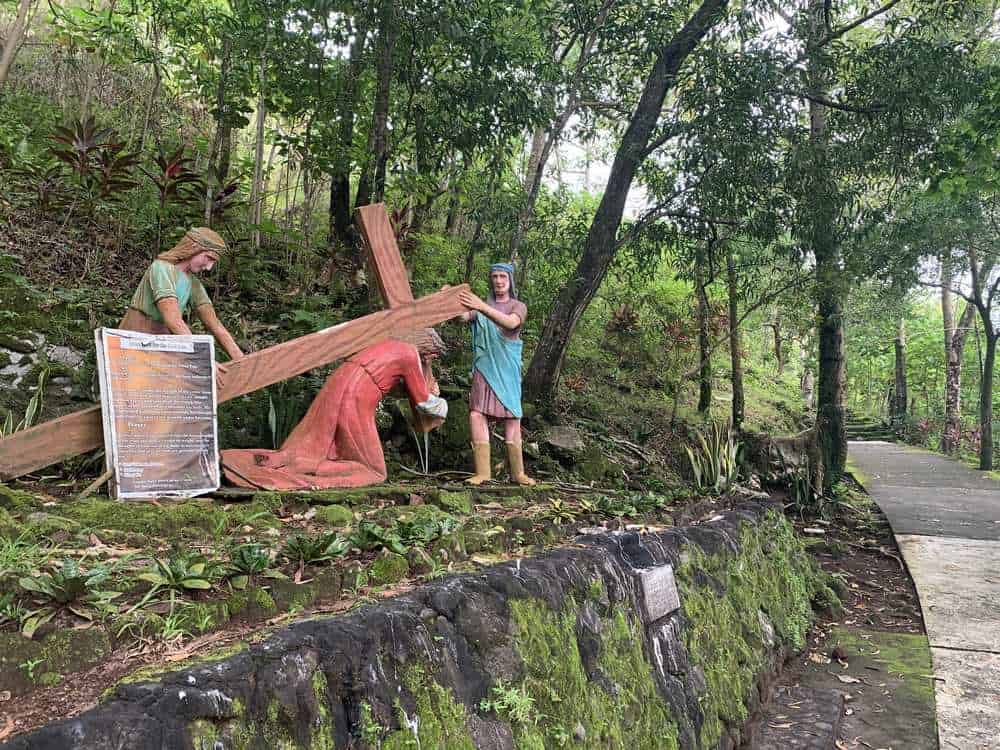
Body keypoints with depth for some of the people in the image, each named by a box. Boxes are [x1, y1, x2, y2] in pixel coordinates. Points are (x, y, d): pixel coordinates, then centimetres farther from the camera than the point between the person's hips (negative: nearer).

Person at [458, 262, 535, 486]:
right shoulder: (482, 305, 15)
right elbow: (463, 317, -6)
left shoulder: (518, 307, 7)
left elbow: (511, 323, -18)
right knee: (477, 414, -12)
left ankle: (517, 472, 3)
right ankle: (482, 471, -10)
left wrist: (482, 307, -32)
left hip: (507, 369, -2)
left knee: (511, 417, -5)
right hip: (484, 368, 2)